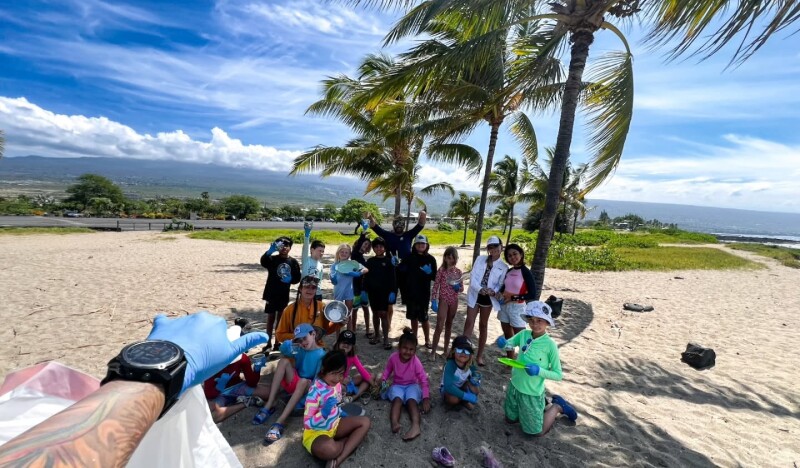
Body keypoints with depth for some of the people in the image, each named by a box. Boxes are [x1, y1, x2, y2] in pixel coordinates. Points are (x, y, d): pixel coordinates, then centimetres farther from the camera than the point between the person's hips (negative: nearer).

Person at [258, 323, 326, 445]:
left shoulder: (321, 355, -12)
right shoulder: (299, 350, 5)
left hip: (308, 390, -5)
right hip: (293, 384, 5)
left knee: (304, 381, -38)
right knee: (284, 360, -18)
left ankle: (280, 422, -40)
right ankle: (269, 406, -23)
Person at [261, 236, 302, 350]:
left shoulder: (293, 262, 1)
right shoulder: (273, 259, -6)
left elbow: (297, 278, 4)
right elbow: (263, 262, -30)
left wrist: (290, 279, -18)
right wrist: (270, 251, -48)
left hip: (284, 295, 3)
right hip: (271, 294, -2)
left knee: (280, 319, 13)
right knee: (271, 318, 6)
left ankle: (277, 343, 25)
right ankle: (268, 343, 18)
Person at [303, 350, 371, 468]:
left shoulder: (337, 384, -4)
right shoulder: (315, 391, -26)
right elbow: (308, 423, -25)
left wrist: (341, 413, 1)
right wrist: (324, 413, -39)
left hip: (334, 425, 8)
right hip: (315, 432, -8)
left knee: (365, 422, -7)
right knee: (327, 448, -41)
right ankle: (351, 441, -7)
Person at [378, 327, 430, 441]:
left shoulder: (416, 361, -19)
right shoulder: (393, 357, -15)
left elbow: (424, 380, -17)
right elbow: (388, 370, 4)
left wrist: (426, 398, -23)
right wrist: (383, 380, -14)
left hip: (412, 385, 0)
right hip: (397, 385, 1)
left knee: (411, 399, -33)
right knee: (397, 398, -33)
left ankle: (415, 426, -50)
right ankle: (394, 423, -54)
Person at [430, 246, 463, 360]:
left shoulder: (458, 271, 2)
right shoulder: (441, 270, -9)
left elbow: (462, 287, 10)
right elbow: (435, 286, -10)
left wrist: (458, 287, -13)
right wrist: (434, 301, -16)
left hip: (454, 301, 4)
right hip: (443, 300, -4)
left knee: (449, 326, 14)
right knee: (440, 326, -7)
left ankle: (445, 350, 26)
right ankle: (433, 351, 5)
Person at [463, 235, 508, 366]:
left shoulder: (503, 267, -2)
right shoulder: (480, 259, -1)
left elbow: (500, 285, -4)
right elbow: (472, 276, -9)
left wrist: (493, 292, -25)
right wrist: (480, 289, -24)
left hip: (488, 297, 1)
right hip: (475, 295, 0)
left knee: (483, 325, 14)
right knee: (469, 323, -2)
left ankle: (479, 355, 25)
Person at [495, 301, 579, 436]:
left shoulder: (550, 345, -21)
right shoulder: (524, 334, -11)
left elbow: (558, 375, -13)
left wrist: (539, 371, -29)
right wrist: (502, 343, -34)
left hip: (532, 393, -4)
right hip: (514, 387, 4)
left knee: (537, 432, 15)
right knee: (510, 420, 23)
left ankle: (557, 406, 32)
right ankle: (541, 406, 40)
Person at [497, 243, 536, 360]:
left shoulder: (526, 272, -12)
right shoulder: (508, 271, 4)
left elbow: (532, 294, -14)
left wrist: (513, 298, -16)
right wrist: (501, 293, -4)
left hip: (517, 308, -6)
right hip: (504, 306, 6)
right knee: (507, 335, 17)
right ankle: (510, 358, 33)